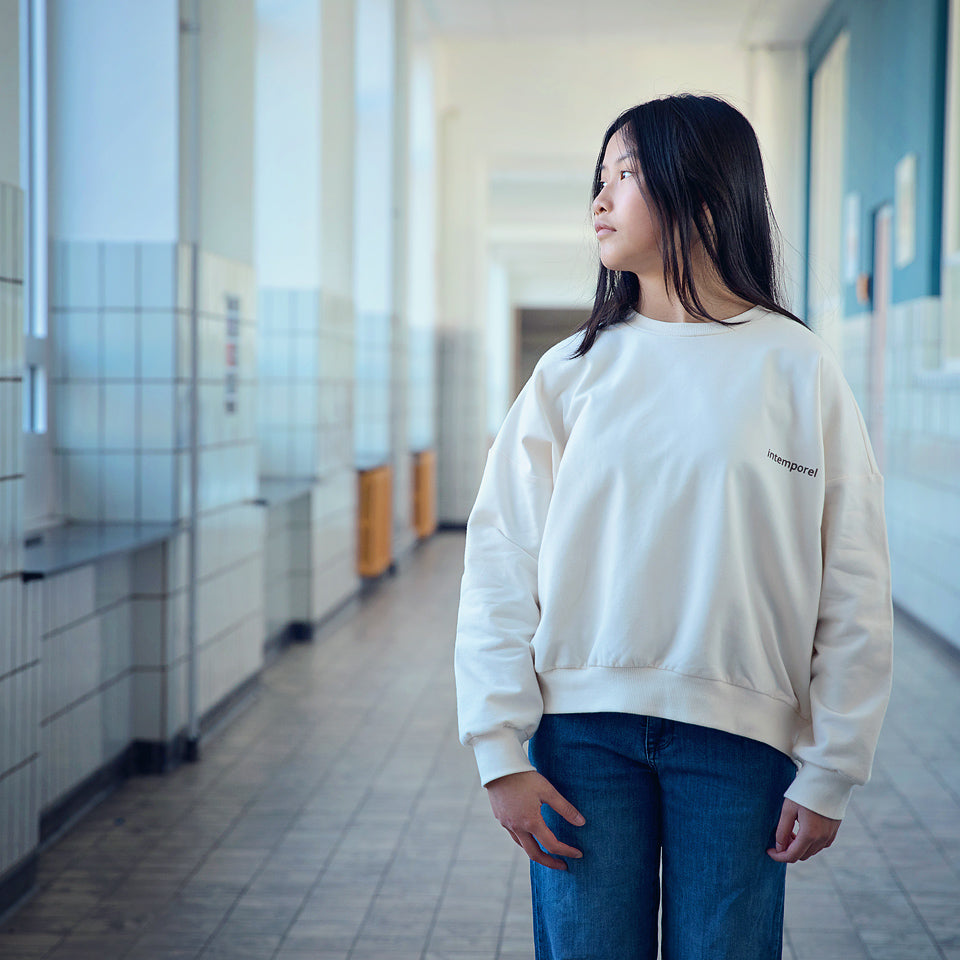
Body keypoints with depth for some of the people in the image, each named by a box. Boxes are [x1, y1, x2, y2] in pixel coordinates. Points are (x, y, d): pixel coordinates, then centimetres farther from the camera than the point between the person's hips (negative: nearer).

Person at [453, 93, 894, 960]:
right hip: (582, 727, 1)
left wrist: (830, 773, -3)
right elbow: (499, 569, 2)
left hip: (740, 734, -1)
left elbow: (854, 591, 0)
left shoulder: (798, 368, 1)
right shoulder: (573, 371, 5)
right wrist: (501, 752, -5)